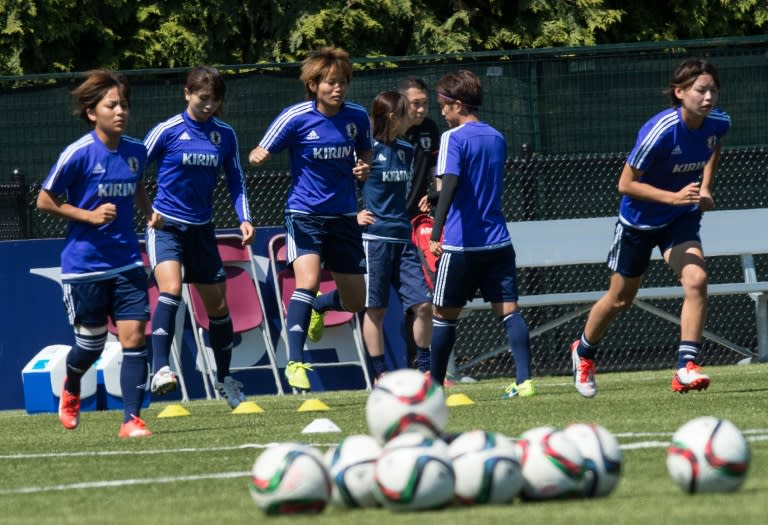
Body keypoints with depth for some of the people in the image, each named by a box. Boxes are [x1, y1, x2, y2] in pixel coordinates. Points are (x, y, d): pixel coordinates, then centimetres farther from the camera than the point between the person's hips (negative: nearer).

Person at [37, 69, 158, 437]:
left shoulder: (136, 152, 2)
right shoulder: (78, 154, -13)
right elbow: (45, 201, -6)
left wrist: (148, 211, 7)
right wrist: (90, 215, -16)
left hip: (126, 263, 4)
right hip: (84, 265, -3)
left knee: (133, 336, -9)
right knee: (91, 343, 7)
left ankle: (131, 419, -7)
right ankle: (71, 388, 41)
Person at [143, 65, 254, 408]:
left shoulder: (225, 136, 4)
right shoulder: (167, 132, -8)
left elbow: (236, 183, 11)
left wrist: (244, 219, -3)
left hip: (201, 228, 5)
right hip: (165, 225, -5)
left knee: (218, 304, 9)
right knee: (171, 289, -27)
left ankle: (225, 379, 26)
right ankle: (160, 368, -32)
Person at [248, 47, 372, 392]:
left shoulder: (357, 117, -1)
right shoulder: (296, 118, -12)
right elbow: (261, 153, -8)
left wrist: (365, 169, -6)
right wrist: (257, 156, -32)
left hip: (344, 217, 4)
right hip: (305, 214, -4)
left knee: (355, 302, 9)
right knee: (308, 280, -26)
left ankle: (316, 307, 44)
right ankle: (295, 362, -21)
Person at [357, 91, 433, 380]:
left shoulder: (405, 150, 14)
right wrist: (354, 215, -12)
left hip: (402, 237, 7)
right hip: (374, 238, -6)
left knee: (423, 304, 0)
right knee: (375, 309, 0)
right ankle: (381, 375, 4)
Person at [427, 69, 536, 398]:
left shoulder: (454, 138, -8)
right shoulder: (497, 138, 13)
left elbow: (449, 186, -21)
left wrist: (436, 232, -28)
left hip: (461, 244, -5)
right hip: (498, 241, 5)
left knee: (444, 314, 7)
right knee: (508, 311, -2)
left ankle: (434, 385, 14)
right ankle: (524, 380, -15)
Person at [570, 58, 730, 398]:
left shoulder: (718, 124, -15)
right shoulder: (660, 131, -33)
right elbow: (626, 184, -26)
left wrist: (705, 189, 0)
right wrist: (674, 197, -35)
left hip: (681, 219, 4)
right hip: (639, 220, -4)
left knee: (696, 280, -23)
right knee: (621, 299, 14)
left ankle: (686, 368, -19)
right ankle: (583, 352, 42)